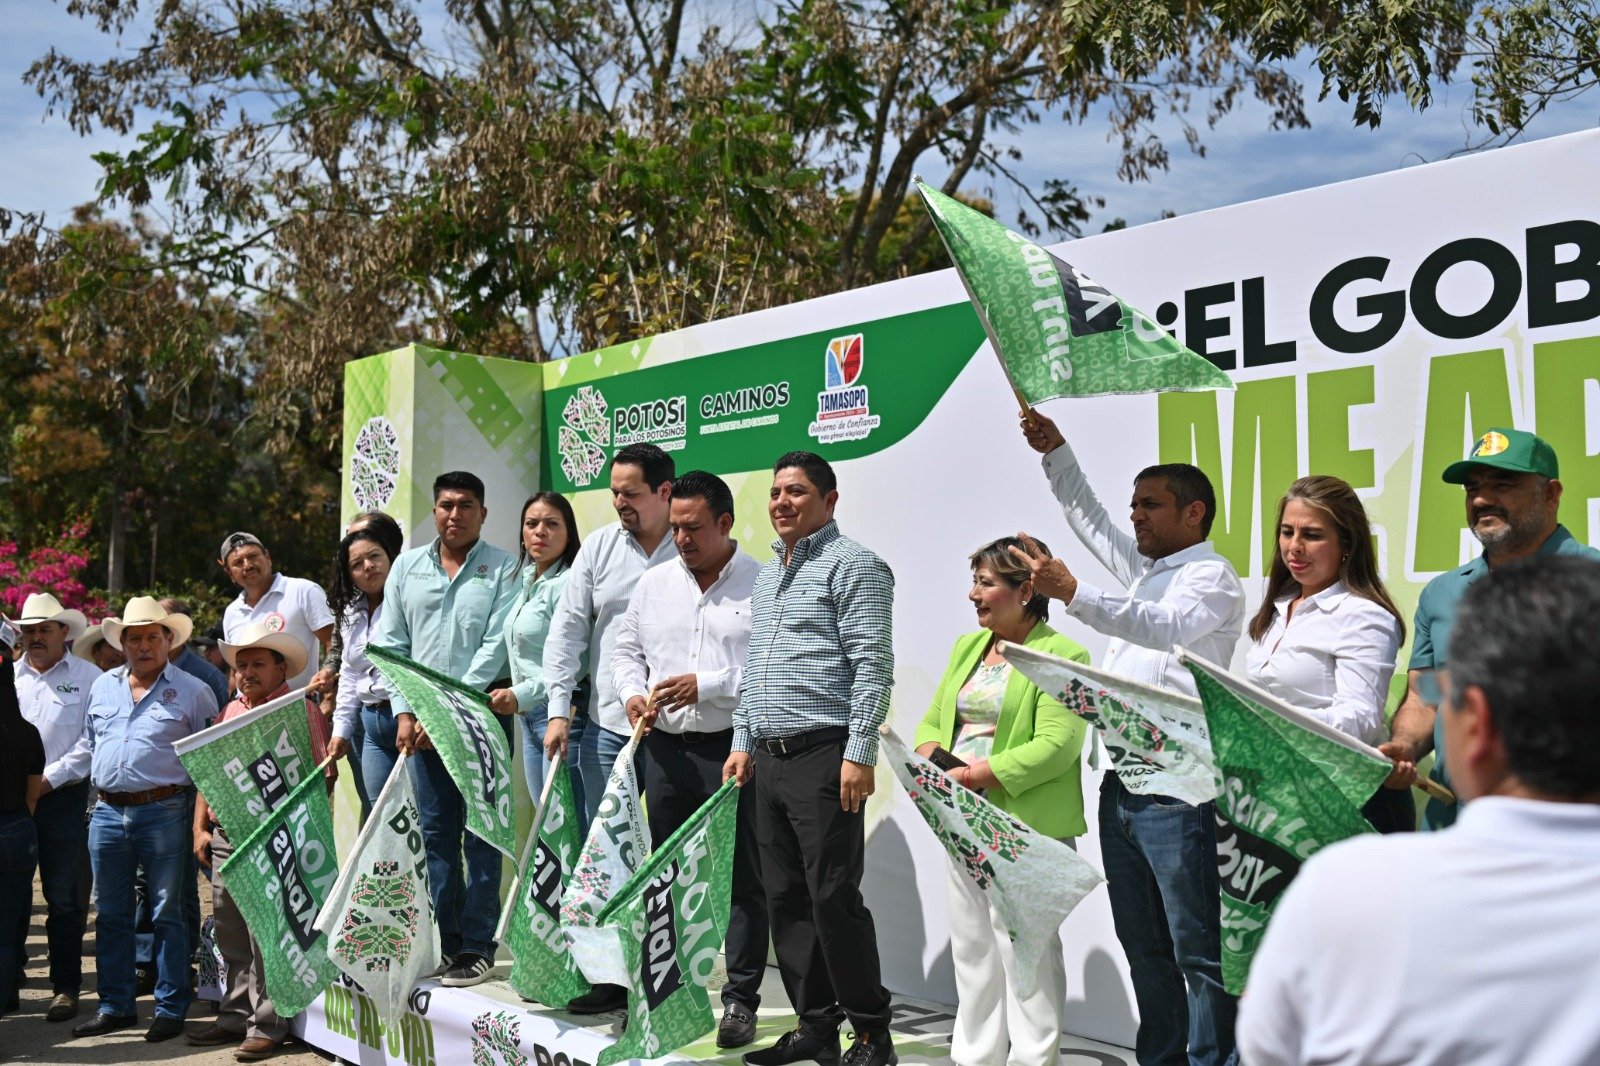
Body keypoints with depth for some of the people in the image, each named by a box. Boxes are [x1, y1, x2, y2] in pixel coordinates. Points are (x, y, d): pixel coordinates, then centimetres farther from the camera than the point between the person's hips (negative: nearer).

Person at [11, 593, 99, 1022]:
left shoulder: (87, 678, 1)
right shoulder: (9, 676, 12)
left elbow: (90, 744, -5)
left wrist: (48, 779, -11)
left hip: (63, 798, -3)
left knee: (63, 898, 1)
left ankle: (65, 987, 8)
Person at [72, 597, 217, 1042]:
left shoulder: (192, 691, -1)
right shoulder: (102, 687, 13)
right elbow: (91, 742, 23)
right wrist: (100, 782, 16)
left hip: (163, 813, -5)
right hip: (107, 813, 5)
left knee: (167, 913, 1)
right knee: (110, 914, 11)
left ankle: (170, 1009, 8)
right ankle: (115, 1006, 21)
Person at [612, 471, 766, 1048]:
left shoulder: (762, 585, -7)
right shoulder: (654, 583, 11)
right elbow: (626, 648, 20)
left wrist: (705, 686, -16)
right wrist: (632, 693, 1)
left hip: (736, 748, -5)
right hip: (666, 747, 5)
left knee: (744, 880, 2)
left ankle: (740, 999, 12)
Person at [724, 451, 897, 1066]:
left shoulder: (852, 565, -6)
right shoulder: (766, 576, 19)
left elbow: (872, 666, -13)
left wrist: (859, 754, -19)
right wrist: (743, 742, 18)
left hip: (824, 755, -8)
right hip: (768, 758, 8)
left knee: (833, 896, -6)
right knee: (785, 898, 10)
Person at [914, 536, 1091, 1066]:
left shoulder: (1063, 655, -10)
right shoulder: (967, 646, 15)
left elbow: (1057, 743, -18)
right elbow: (935, 718, 17)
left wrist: (978, 775, -23)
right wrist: (927, 754, -6)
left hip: (1027, 824, -8)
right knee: (971, 942, 14)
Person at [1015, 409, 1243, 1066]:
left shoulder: (1211, 576, -4)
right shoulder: (1145, 570, 22)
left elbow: (1167, 626, -24)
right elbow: (1088, 516, 32)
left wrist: (1071, 593, -32)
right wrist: (1055, 451, 23)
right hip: (1120, 784, 9)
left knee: (1199, 951, -5)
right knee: (1144, 948, 13)